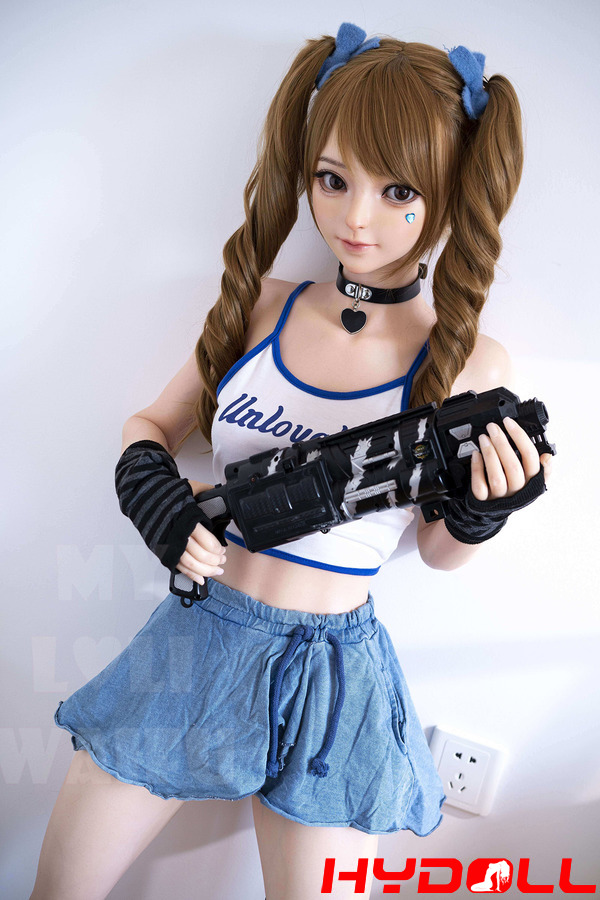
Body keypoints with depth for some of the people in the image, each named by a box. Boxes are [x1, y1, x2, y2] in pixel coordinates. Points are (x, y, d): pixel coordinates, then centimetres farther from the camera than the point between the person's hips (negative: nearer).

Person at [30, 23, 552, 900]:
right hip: (195, 637, 3)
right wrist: (145, 481, -12)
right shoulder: (261, 304, -3)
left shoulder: (469, 363, -9)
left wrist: (481, 515, -19)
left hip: (329, 672, -2)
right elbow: (151, 424, 9)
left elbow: (439, 552, 2)